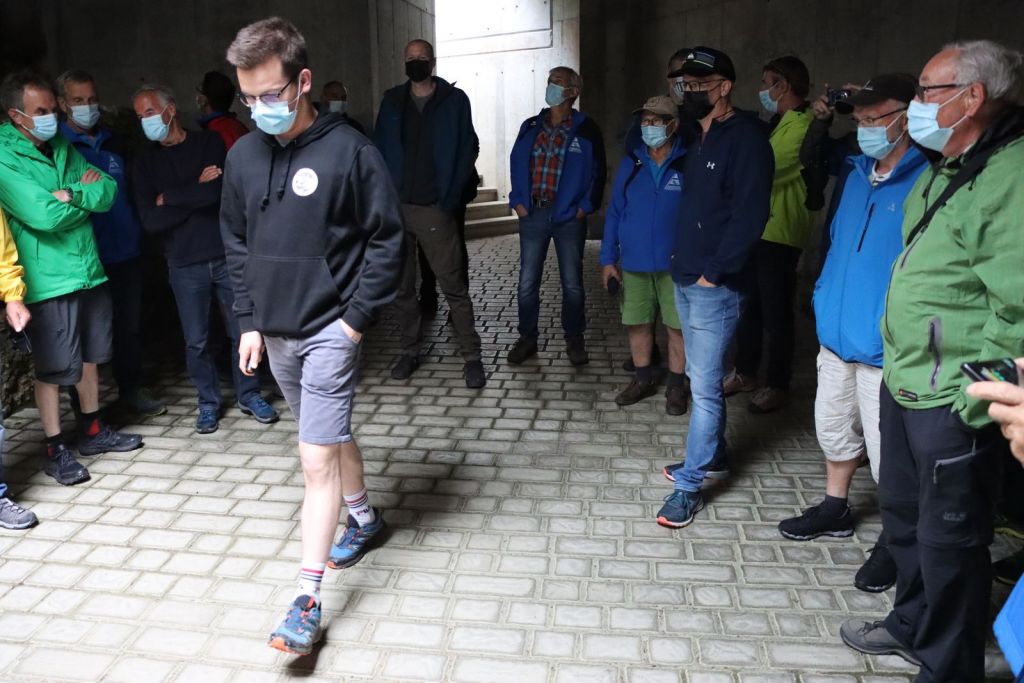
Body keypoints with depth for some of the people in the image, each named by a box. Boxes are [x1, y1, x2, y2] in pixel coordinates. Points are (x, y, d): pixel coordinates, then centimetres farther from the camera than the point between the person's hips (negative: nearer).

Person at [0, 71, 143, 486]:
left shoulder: (62, 149, 10)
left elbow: (109, 190, 3)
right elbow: (44, 215, -22)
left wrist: (73, 195, -15)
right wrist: (88, 195, -8)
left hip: (89, 270, 7)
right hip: (47, 281, -7)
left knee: (89, 356, 17)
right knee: (52, 369, 2)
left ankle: (92, 431, 33)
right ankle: (55, 450, 15)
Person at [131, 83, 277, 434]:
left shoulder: (209, 143, 0)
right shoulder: (146, 161, 5)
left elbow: (216, 193, -17)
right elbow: (150, 221, -6)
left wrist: (168, 197, -8)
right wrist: (196, 193, -11)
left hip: (226, 255, -1)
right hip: (184, 264, 1)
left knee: (241, 331, 7)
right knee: (196, 340, 7)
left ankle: (249, 395, 24)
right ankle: (208, 402, 23)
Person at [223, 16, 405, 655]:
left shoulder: (349, 150, -13)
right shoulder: (244, 157, 4)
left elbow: (387, 238, -10)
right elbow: (237, 243, 12)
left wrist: (358, 317, -12)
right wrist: (250, 321, 7)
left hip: (330, 330, -6)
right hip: (275, 332, 6)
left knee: (317, 458, -7)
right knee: (333, 435, 21)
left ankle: (308, 600, 1)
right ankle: (364, 517, 44)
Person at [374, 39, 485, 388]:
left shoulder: (454, 100, 2)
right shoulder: (392, 100, 10)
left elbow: (468, 149, 2)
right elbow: (379, 149, 11)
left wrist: (452, 196, -7)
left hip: (434, 209, -3)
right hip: (395, 207, 4)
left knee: (454, 286, -3)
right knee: (401, 286, 10)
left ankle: (471, 356, 4)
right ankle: (409, 350, 22)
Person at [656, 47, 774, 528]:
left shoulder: (745, 138, -12)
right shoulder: (700, 138, 15)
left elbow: (749, 216, -19)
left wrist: (714, 272, -17)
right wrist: (683, 265, 10)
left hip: (715, 286, -9)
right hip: (686, 279, 9)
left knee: (704, 387, -3)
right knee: (700, 379, 18)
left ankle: (690, 485, 6)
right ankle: (712, 457, 34)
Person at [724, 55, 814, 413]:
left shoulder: (803, 126, -15)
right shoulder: (780, 123, 16)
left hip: (779, 233, -9)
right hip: (757, 227, 9)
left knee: (775, 312, 1)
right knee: (749, 305, 16)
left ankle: (777, 385, 13)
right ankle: (745, 373, 29)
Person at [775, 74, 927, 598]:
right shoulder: (852, 172, 7)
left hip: (885, 347, -7)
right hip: (836, 333, 7)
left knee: (886, 448, 4)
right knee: (833, 427, 21)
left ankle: (895, 540, 25)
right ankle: (835, 509, 42)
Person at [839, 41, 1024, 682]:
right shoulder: (945, 173, 12)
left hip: (953, 404, -10)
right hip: (905, 383, 10)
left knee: (948, 539, 5)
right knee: (905, 512, 24)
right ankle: (913, 623, 45)